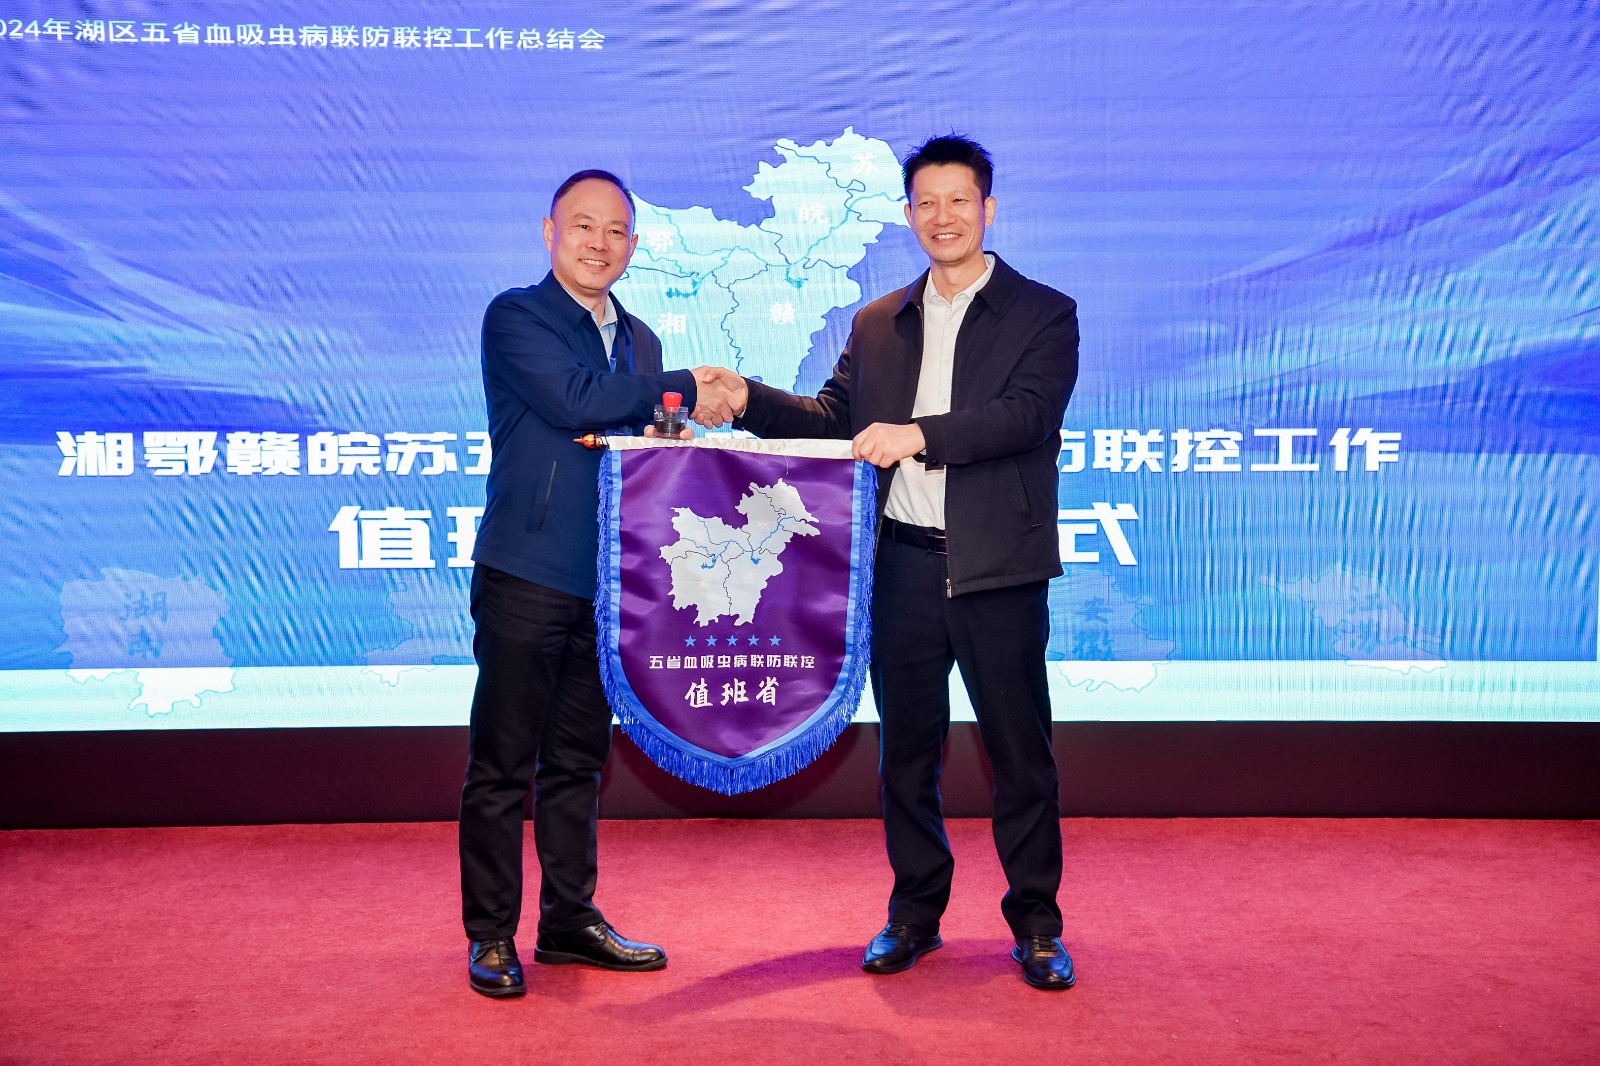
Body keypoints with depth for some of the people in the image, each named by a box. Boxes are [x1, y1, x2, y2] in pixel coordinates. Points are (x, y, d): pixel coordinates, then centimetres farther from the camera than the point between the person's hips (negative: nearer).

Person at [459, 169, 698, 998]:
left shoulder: (640, 342, 18)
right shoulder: (514, 318, -3)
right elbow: (573, 400, -18)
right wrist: (682, 388, -9)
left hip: (607, 581, 6)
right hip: (526, 573, -6)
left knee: (578, 759, 14)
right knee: (502, 762, 0)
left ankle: (570, 920, 24)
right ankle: (490, 934, 10)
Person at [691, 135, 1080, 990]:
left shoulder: (1043, 314, 1)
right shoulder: (877, 325, 15)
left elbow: (1027, 415, -15)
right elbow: (833, 421, 12)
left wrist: (920, 434, -26)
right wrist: (747, 401, -4)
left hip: (997, 571, -4)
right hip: (903, 567, 4)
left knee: (1020, 750, 3)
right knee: (906, 749, 12)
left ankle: (1036, 924, 16)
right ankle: (914, 913, 26)